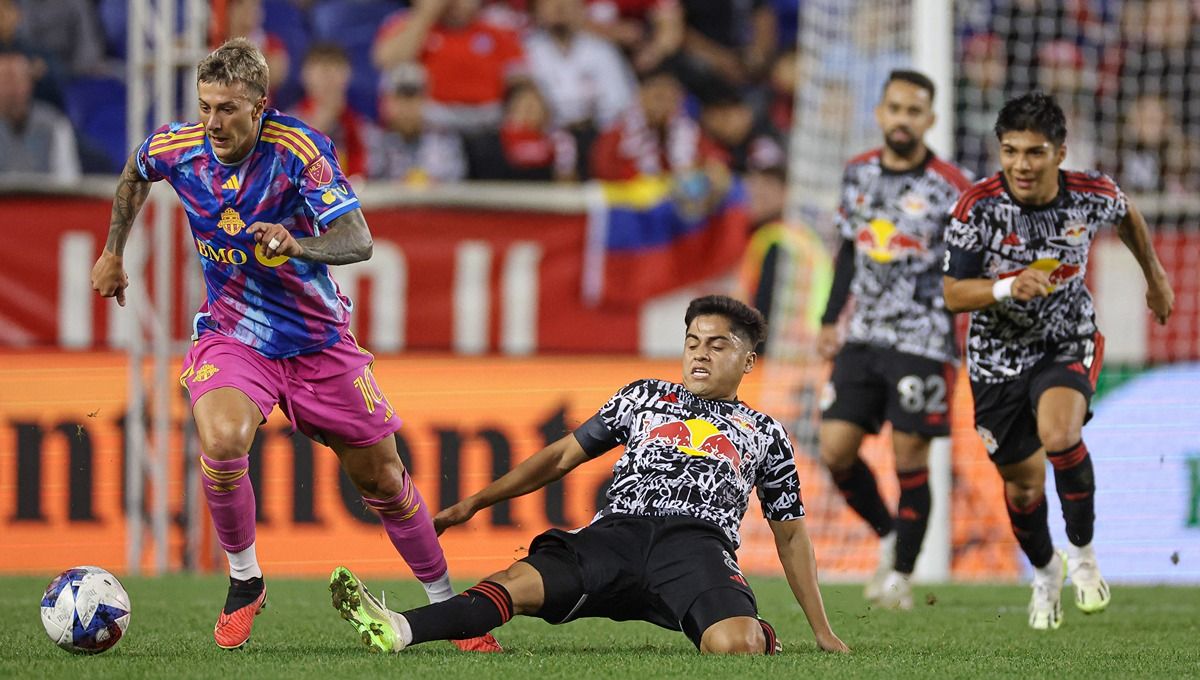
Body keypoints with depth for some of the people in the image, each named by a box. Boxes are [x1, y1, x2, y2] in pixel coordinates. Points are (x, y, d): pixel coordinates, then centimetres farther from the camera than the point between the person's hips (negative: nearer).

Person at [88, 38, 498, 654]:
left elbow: (358, 240, -28)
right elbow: (135, 174, 13)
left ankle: (446, 603, 28)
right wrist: (113, 252, 21)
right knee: (221, 443, -30)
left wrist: (296, 245, -47)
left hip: (317, 340, -1)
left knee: (381, 477, 8)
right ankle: (243, 581, -7)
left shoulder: (300, 148, -22)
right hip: (231, 336, 1)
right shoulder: (177, 148, -13)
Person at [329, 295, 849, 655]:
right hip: (617, 531, 1)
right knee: (516, 584, -29)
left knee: (735, 644, -36)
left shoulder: (765, 435, 23)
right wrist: (473, 504, 21)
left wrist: (823, 633, 18)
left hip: (698, 543, -1)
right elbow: (563, 457, 27)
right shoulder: (644, 398, 26)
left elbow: (791, 536, 25)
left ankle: (762, 633, 2)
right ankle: (394, 631, -51)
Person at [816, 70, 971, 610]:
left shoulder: (948, 188, -9)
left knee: (909, 459, -3)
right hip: (863, 339, 5)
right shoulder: (858, 174, 7)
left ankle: (901, 574, 11)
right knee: (835, 450, 0)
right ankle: (889, 536, 23)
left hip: (922, 343, -5)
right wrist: (830, 321, 18)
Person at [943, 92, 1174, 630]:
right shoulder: (978, 207, -21)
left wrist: (1156, 278, 22)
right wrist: (1007, 288, -38)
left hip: (1068, 343, -1)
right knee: (1022, 482, 10)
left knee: (1059, 433, -30)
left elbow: (1128, 217, 10)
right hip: (998, 353, 1)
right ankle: (1045, 570, 42)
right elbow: (953, 294, -20)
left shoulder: (1091, 195, -16)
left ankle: (1082, 551, -8)